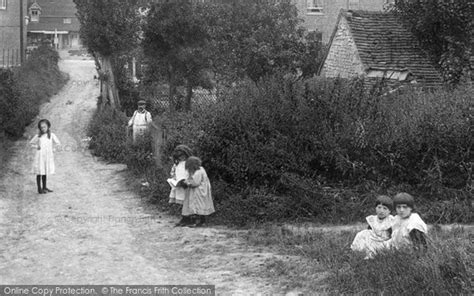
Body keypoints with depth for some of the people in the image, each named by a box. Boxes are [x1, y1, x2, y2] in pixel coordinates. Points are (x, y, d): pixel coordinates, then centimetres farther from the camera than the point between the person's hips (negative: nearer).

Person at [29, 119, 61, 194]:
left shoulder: (51, 135, 0)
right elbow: (31, 143, 9)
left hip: (48, 156, 2)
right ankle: (39, 189, 6)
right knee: (39, 173, 0)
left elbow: (58, 143, 2)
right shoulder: (38, 136, -2)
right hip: (39, 156, -2)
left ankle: (44, 187, 26)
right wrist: (36, 146, -7)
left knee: (45, 172, 13)